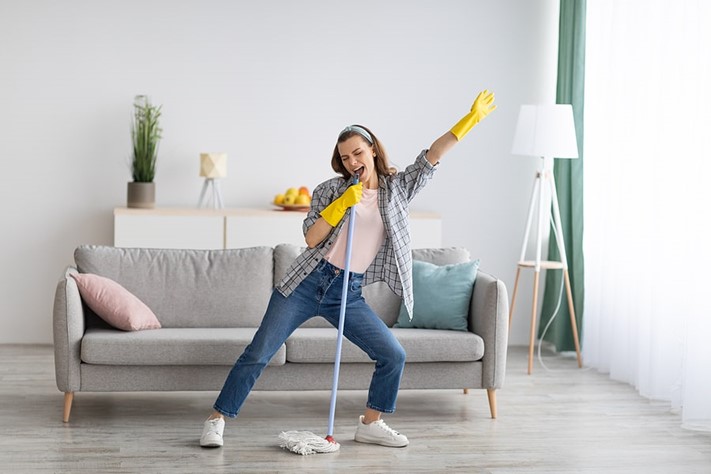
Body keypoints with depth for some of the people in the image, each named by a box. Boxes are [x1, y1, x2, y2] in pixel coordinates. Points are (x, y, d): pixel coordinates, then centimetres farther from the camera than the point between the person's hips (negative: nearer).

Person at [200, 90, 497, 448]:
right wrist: (342, 203, -17)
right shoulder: (330, 190, 0)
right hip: (307, 283, -2)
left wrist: (471, 118, -11)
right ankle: (216, 420, 6)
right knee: (258, 354, -4)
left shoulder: (397, 188, 5)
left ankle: (370, 424, 15)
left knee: (393, 356, -3)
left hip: (348, 293, 2)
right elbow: (311, 239, -8)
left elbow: (433, 155, -4)